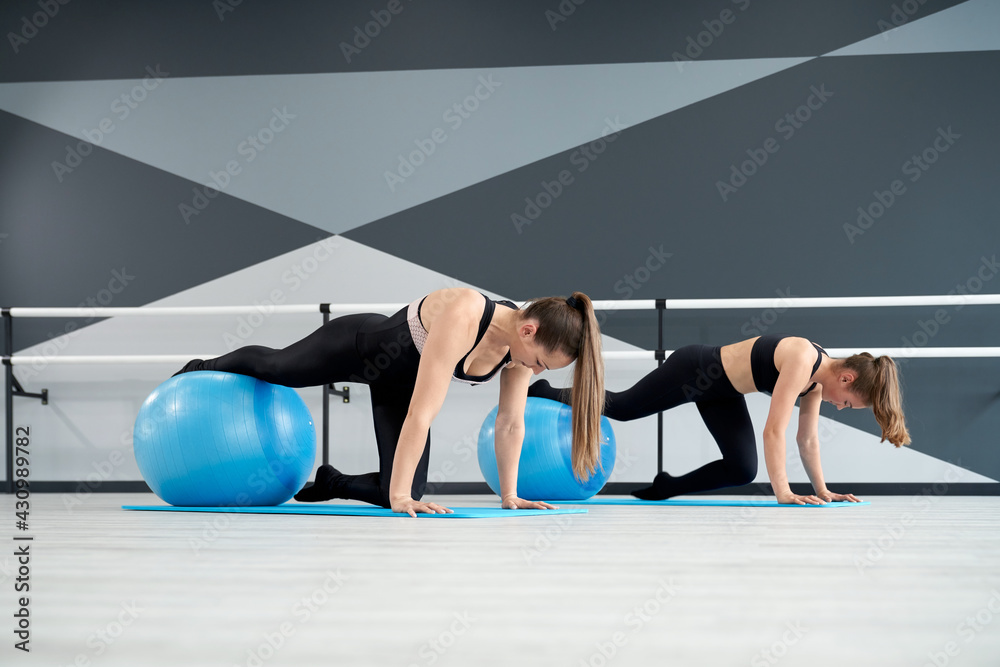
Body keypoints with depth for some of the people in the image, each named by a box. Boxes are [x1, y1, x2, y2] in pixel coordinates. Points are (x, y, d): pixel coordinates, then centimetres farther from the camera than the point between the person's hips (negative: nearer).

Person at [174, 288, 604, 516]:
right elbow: (422, 413, -46)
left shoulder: (525, 341, -24)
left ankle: (329, 484, 31)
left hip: (399, 381, 5)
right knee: (273, 367, 23)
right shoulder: (462, 317, -45)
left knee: (406, 493, 0)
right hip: (362, 345, -5)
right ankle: (203, 370, 55)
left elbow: (510, 423, -11)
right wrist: (398, 495, -45)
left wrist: (509, 495, -10)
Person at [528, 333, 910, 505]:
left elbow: (808, 439, 4)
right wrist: (782, 493, -35)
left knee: (742, 470, 1)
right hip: (694, 369, -8)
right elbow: (774, 429, -35)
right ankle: (540, 392, 29)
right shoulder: (802, 361, -32)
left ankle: (664, 489, 17)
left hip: (721, 391, 8)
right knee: (618, 408, 8)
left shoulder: (817, 379, -6)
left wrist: (821, 490, 1)